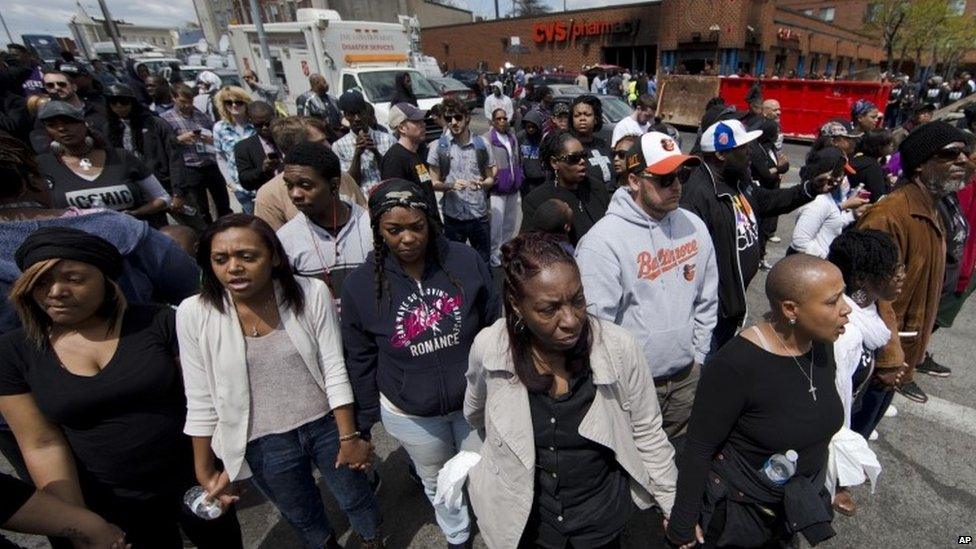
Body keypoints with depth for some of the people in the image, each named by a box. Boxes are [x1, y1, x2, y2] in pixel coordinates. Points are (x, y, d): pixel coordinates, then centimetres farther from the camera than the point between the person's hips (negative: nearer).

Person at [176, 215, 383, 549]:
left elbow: (335, 373, -12)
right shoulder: (194, 314, -14)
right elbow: (200, 402, -4)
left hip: (327, 426, 0)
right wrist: (205, 472, 3)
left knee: (356, 499, 23)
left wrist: (348, 437, -7)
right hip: (264, 446, 1)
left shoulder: (311, 293, -17)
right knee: (303, 518, 25)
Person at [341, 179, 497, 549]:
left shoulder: (465, 261, -16)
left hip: (476, 399, 0)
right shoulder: (361, 284, -14)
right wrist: (364, 422, 4)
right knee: (437, 481, 26)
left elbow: (494, 327, -5)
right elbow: (360, 360, -3)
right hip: (408, 414, 1)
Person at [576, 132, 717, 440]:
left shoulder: (694, 227, 1)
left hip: (688, 375, 6)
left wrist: (698, 356, 10)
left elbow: (707, 301, 10)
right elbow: (596, 320, -20)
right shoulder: (603, 240, -20)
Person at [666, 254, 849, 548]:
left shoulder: (823, 345, -9)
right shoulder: (734, 366, -32)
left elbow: (819, 424, 7)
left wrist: (825, 485, 17)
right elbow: (698, 449, -24)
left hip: (803, 503, 7)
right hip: (738, 509, -6)